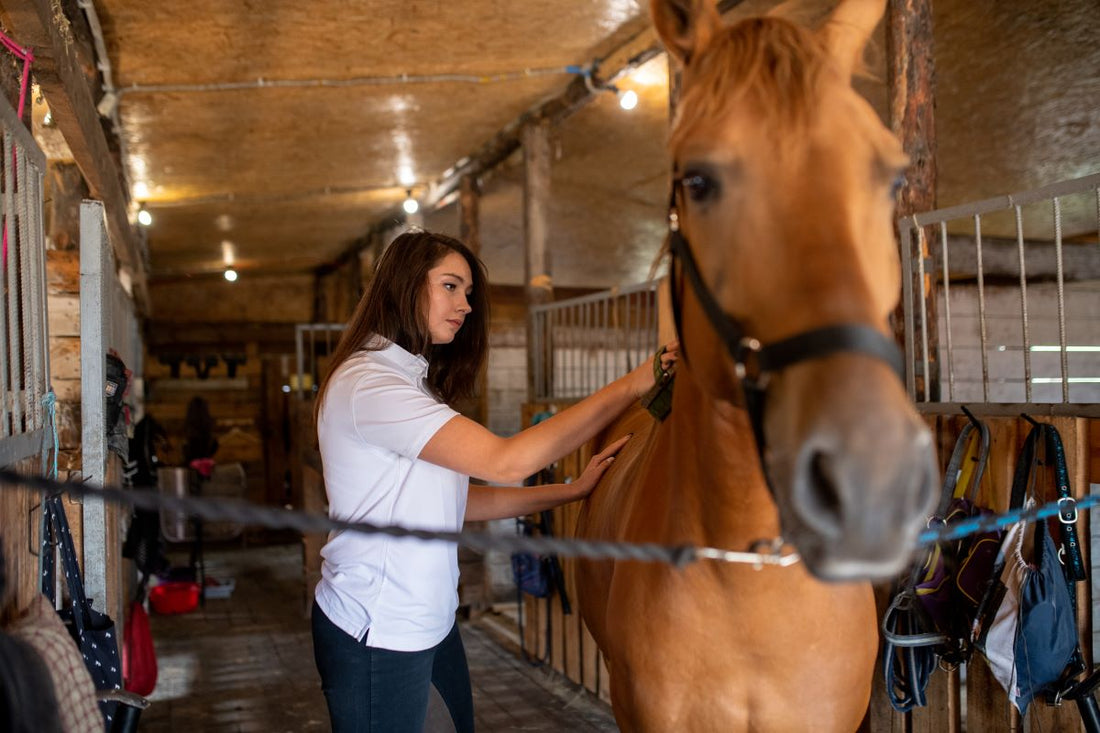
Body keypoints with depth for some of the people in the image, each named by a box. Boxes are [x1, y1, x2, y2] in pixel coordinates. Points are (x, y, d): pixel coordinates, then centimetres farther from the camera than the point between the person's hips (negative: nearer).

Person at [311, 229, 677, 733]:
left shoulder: (412, 381, 14)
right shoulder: (367, 383, -19)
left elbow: (456, 501, 7)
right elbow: (506, 461, -27)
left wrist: (574, 490, 0)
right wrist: (632, 387, -22)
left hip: (429, 622, 9)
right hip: (378, 637, -9)